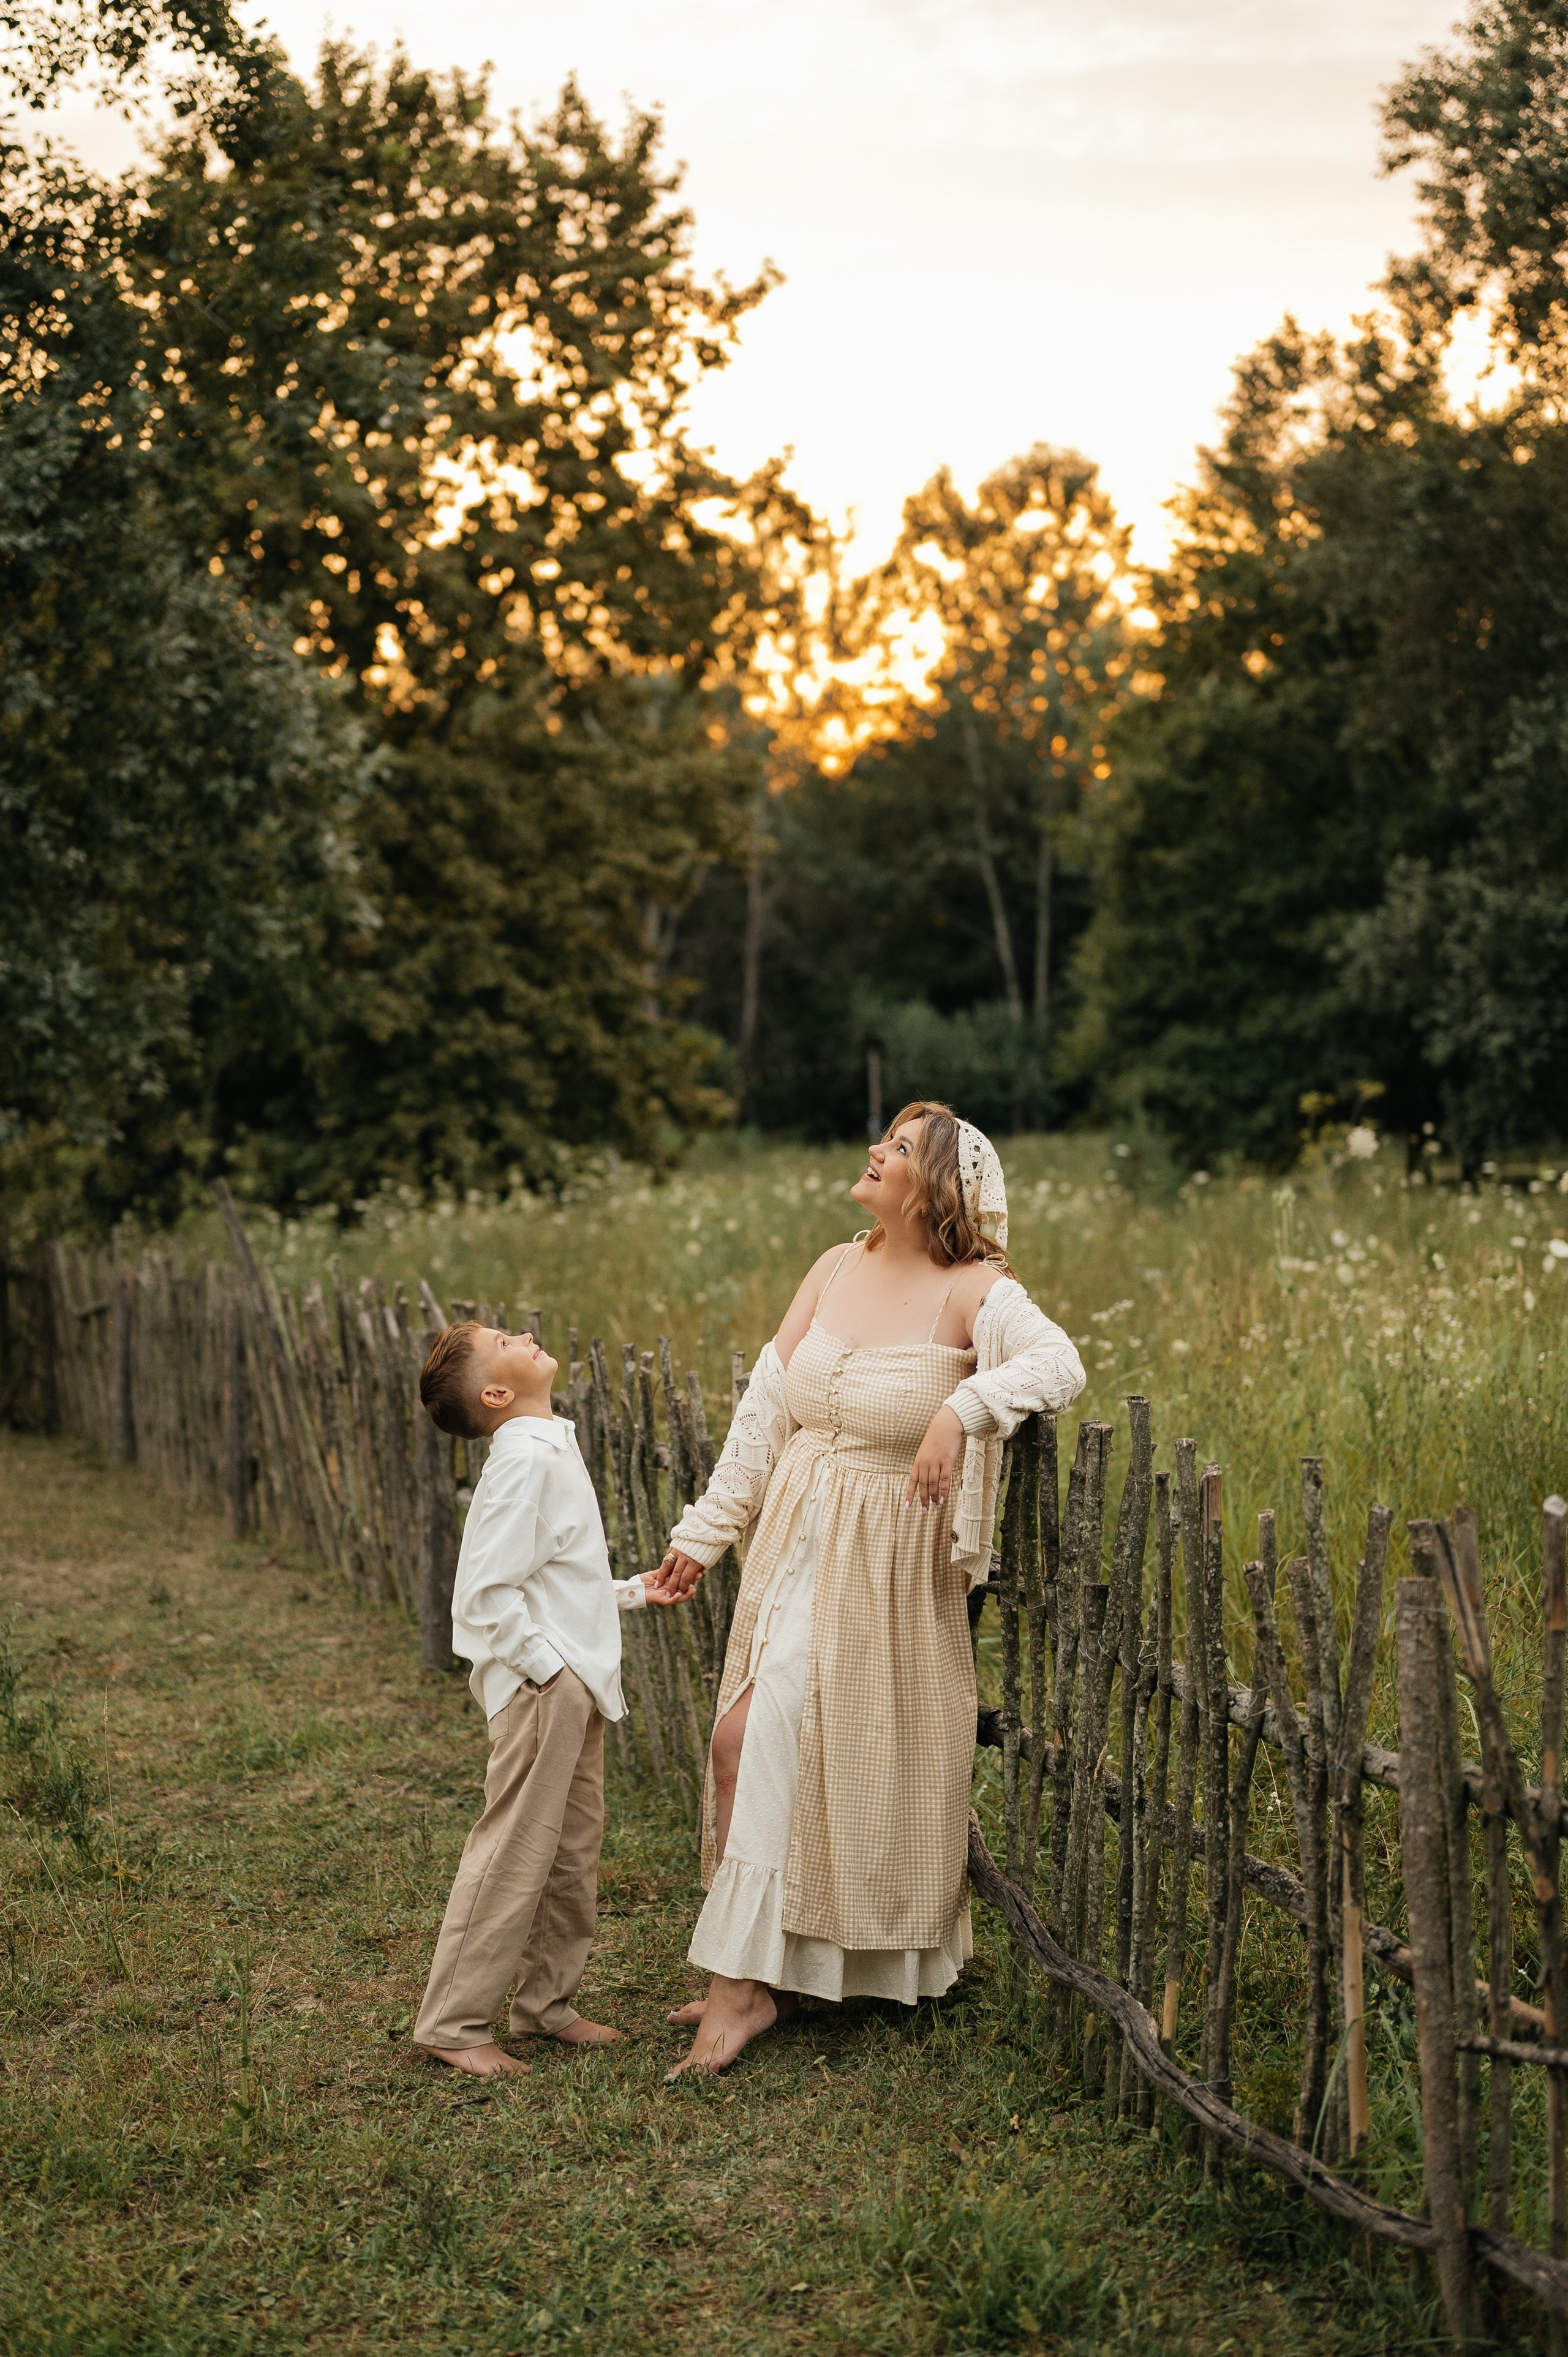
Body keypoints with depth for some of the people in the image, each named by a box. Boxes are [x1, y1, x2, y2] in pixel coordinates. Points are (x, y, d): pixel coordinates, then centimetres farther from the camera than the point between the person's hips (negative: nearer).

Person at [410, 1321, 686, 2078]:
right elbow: (488, 1593, -22)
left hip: (576, 1683, 10)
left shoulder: (551, 1449, 14)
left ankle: (547, 2002, 27)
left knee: (574, 1845, 16)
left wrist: (630, 1592, 18)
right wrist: (545, 1667, -19)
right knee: (515, 1852, -4)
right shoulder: (523, 1461, -18)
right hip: (540, 1688, -10)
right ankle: (452, 2023, 5)